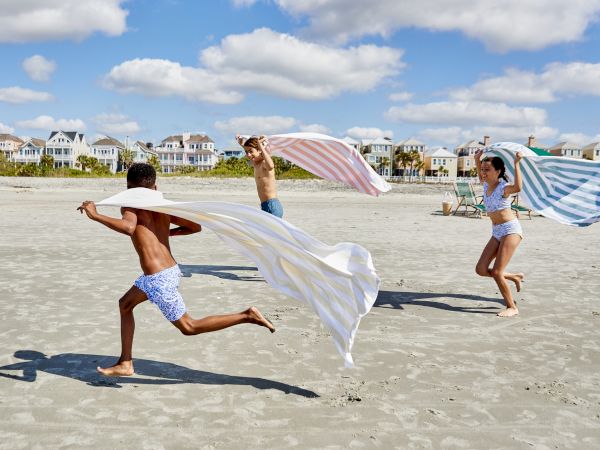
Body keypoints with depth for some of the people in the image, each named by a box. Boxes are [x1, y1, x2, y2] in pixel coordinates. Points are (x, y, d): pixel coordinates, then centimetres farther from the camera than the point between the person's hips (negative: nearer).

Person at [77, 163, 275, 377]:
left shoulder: (131, 205, -10)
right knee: (125, 304, 25)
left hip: (158, 279, -9)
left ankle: (247, 315, -3)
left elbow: (128, 227, -32)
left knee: (189, 327, 4)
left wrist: (95, 215, -22)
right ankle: (125, 363, 29)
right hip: (170, 270, 9)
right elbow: (195, 227, 13)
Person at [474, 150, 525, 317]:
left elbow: (518, 187, -39)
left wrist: (516, 164, -35)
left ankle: (512, 307, 4)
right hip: (497, 232, 8)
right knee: (481, 269, 1)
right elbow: (481, 177, 34)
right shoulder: (487, 186, 8)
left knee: (497, 272, -13)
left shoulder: (503, 187, -14)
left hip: (511, 230, -8)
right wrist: (477, 160, 26)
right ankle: (514, 277, 23)